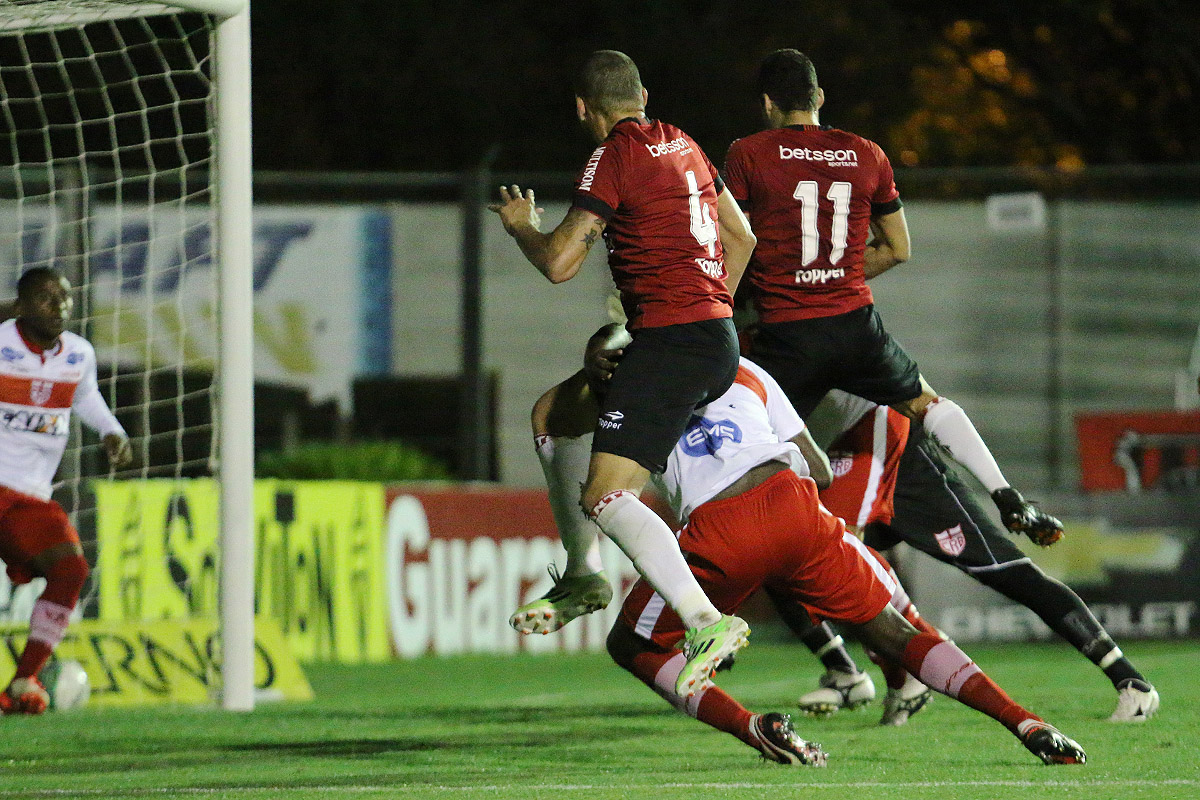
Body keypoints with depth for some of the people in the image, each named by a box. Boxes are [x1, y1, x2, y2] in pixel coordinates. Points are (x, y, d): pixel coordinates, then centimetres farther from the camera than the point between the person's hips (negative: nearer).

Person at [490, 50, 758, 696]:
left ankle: (706, 622, -32)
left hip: (671, 340, -9)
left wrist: (521, 227, 11)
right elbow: (741, 239, 25)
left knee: (607, 497, -17)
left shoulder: (614, 157, -8)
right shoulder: (682, 146, 16)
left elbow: (559, 264, -10)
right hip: (719, 339, 9)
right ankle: (582, 578, 31)